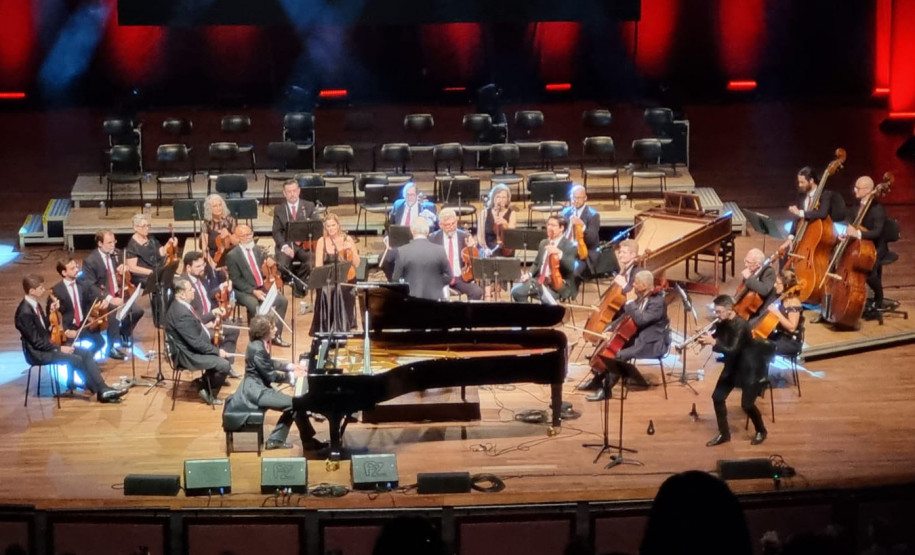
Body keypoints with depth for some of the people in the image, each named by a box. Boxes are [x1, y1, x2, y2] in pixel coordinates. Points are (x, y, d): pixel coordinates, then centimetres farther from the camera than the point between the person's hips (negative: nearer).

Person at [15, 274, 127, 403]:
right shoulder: (25, 313, -23)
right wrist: (59, 348, -17)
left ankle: (103, 389, -10)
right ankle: (100, 391, -8)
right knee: (77, 359, -21)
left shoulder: (34, 305, 7)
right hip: (39, 353, -10)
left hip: (47, 345, 10)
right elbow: (36, 341, -22)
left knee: (85, 353, -3)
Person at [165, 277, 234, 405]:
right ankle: (209, 393, 6)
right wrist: (218, 351, -17)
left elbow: (196, 321, 22)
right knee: (225, 365, -16)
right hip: (188, 355, -11)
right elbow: (196, 343, -26)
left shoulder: (181, 305, 1)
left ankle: (206, 382, 26)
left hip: (192, 347, 11)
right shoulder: (181, 313, -31)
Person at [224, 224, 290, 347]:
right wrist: (253, 291, -21)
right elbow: (236, 280, -11)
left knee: (282, 300, -14)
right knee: (254, 305, -35)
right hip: (244, 291, -6)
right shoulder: (232, 256, -7)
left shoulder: (257, 251, 13)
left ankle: (275, 336, -6)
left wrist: (270, 263, -5)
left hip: (262, 287, 6)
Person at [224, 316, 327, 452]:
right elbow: (272, 376, -19)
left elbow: (270, 364, 23)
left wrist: (290, 366, 14)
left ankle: (275, 440, 15)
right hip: (256, 391, -11)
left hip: (258, 388, 11)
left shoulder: (260, 344, 6)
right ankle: (308, 442, -3)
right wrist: (292, 375, -9)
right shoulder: (258, 349, -24)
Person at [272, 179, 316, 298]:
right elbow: (276, 232, 4)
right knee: (282, 265, -31)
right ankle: (292, 280, 3)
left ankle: (299, 283, -3)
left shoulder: (309, 206, 10)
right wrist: (284, 246, -14)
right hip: (286, 244, 0)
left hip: (304, 244, 0)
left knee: (311, 261, -32)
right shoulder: (279, 209, 9)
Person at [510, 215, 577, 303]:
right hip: (540, 280, 7)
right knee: (516, 291, -13)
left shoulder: (569, 246, -6)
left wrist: (559, 253, -37)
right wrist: (529, 274, 2)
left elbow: (571, 267, -21)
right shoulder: (543, 243, 17)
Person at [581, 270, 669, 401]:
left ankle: (606, 390, -15)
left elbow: (640, 320, -34)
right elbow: (627, 316, 15)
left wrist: (630, 302, -25)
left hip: (651, 343, -10)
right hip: (638, 337, 10)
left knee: (619, 355, -27)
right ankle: (597, 380, 20)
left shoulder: (657, 302, -22)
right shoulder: (641, 297, 5)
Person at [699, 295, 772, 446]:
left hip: (750, 368, -8)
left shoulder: (740, 325, -29)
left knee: (746, 404, -8)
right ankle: (724, 434, 17)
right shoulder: (722, 323, -6)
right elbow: (718, 338, 8)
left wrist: (713, 342, -40)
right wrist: (706, 338, -13)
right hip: (732, 366, 8)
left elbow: (733, 350, -35)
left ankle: (761, 431, 20)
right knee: (717, 397, 2)